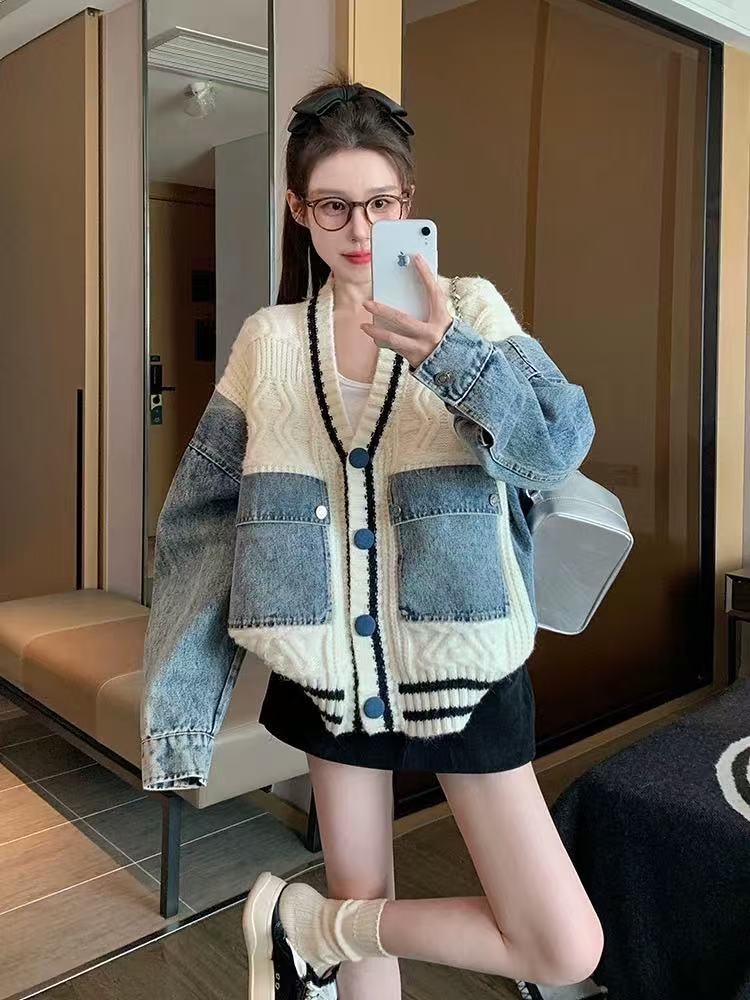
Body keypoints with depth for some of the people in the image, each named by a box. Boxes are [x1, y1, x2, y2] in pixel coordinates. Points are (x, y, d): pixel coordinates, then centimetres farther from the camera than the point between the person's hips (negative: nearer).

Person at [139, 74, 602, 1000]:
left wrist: (447, 353, -38)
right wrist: (176, 705, -1)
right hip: (332, 669, 1)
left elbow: (560, 442, -19)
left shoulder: (470, 306, -3)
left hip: (461, 665, 0)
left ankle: (312, 924, 17)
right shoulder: (267, 342, 1)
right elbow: (201, 521, 2)